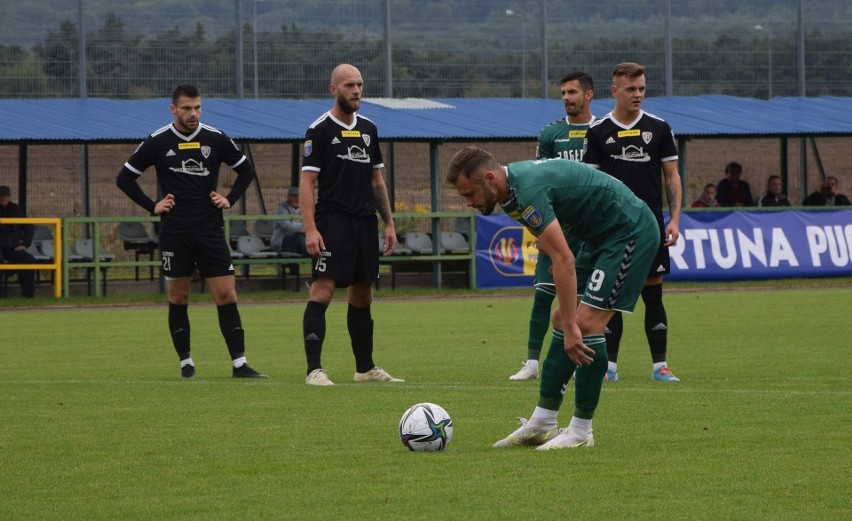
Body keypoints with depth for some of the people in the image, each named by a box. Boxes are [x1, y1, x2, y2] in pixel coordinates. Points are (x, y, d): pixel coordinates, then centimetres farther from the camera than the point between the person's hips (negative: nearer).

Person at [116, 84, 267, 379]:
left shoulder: (215, 139, 4)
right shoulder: (157, 142, 0)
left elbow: (246, 170, 18)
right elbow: (124, 178, 7)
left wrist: (230, 200, 5)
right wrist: (152, 206, -1)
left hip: (211, 231, 1)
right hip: (174, 233, -1)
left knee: (226, 295, -5)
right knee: (178, 297, 3)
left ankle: (239, 364, -5)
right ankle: (186, 363, 12)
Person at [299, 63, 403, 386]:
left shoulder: (368, 129, 15)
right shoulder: (319, 130, -5)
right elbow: (307, 181, -9)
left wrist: (389, 223, 16)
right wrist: (310, 228, -18)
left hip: (365, 222, 7)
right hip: (332, 221, -7)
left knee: (362, 295, 12)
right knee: (322, 290, -15)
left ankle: (365, 368, 21)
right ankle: (314, 370, -18)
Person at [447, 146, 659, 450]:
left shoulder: (529, 189, -28)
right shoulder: (512, 187, 4)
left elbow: (563, 259, -32)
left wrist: (572, 328, -32)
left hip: (630, 231, -10)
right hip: (602, 236, 10)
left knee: (586, 324, -15)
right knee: (561, 320, 7)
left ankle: (581, 432, -6)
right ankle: (541, 424, 11)